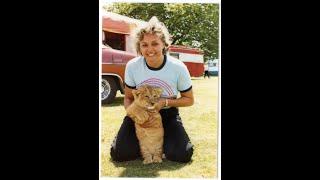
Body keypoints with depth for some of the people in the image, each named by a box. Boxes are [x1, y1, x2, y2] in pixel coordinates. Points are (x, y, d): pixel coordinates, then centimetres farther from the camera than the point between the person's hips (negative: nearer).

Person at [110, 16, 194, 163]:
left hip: (167, 113, -1)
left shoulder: (178, 68, -19)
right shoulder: (132, 66, -15)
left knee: (182, 155, -20)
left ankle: (162, 139, 15)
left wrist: (165, 102, -23)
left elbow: (189, 100, -5)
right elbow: (128, 98, 0)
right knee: (119, 154, -15)